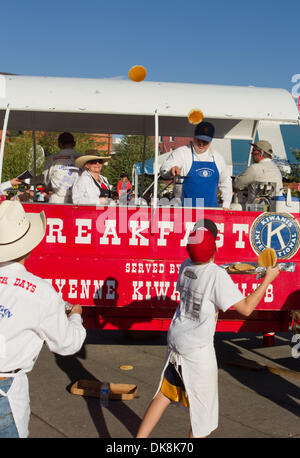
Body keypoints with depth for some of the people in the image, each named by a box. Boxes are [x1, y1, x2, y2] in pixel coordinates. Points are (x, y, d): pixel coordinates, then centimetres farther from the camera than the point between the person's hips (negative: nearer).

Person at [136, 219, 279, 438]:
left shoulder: (186, 265, -1)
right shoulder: (218, 276, -21)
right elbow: (246, 308, -18)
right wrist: (268, 279, -10)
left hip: (176, 338, 7)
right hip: (197, 350, -7)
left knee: (165, 394, 20)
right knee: (203, 411, 11)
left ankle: (140, 437, 25)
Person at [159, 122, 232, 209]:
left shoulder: (217, 158, 14)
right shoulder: (181, 152, 1)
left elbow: (226, 182, 24)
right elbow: (164, 170, -14)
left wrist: (226, 206, 17)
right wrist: (171, 170, -37)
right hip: (187, 209, -3)